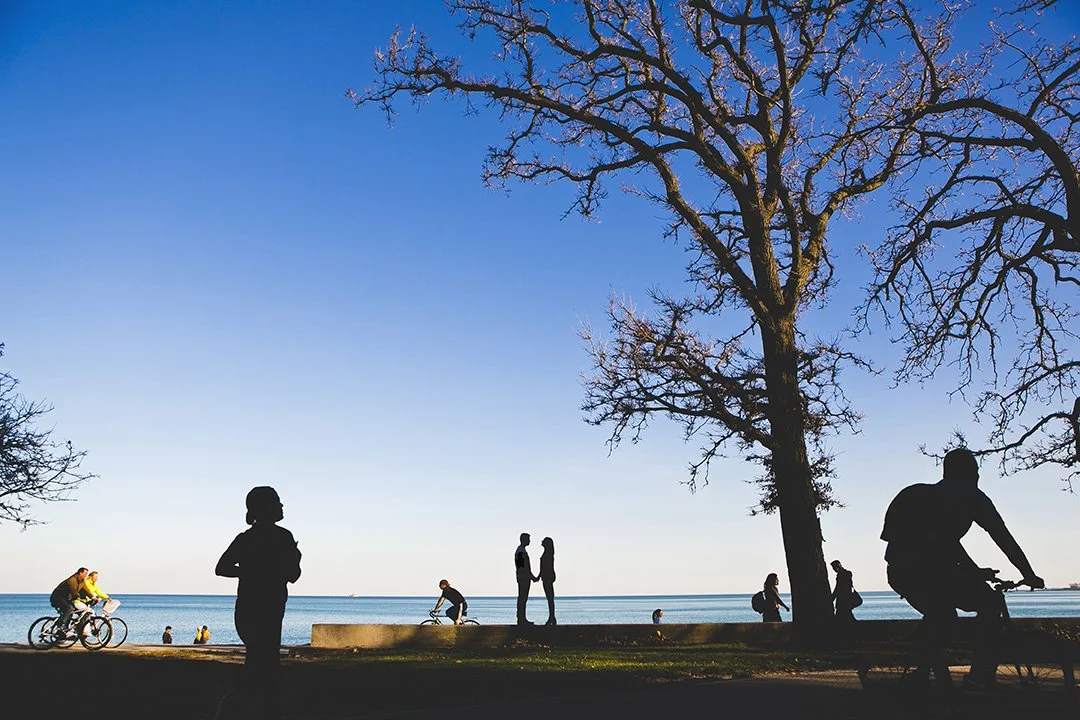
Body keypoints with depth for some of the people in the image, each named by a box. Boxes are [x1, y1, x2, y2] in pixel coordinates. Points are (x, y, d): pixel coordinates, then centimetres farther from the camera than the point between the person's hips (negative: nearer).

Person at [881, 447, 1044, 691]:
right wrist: (1030, 576, 28)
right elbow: (1005, 540, 17)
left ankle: (922, 676, 27)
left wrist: (975, 572, 46)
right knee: (992, 604, 15)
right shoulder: (970, 495, 15)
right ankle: (979, 679, 9)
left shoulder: (922, 494, 32)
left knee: (939, 614, 32)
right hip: (928, 567, -6)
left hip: (897, 570, 7)